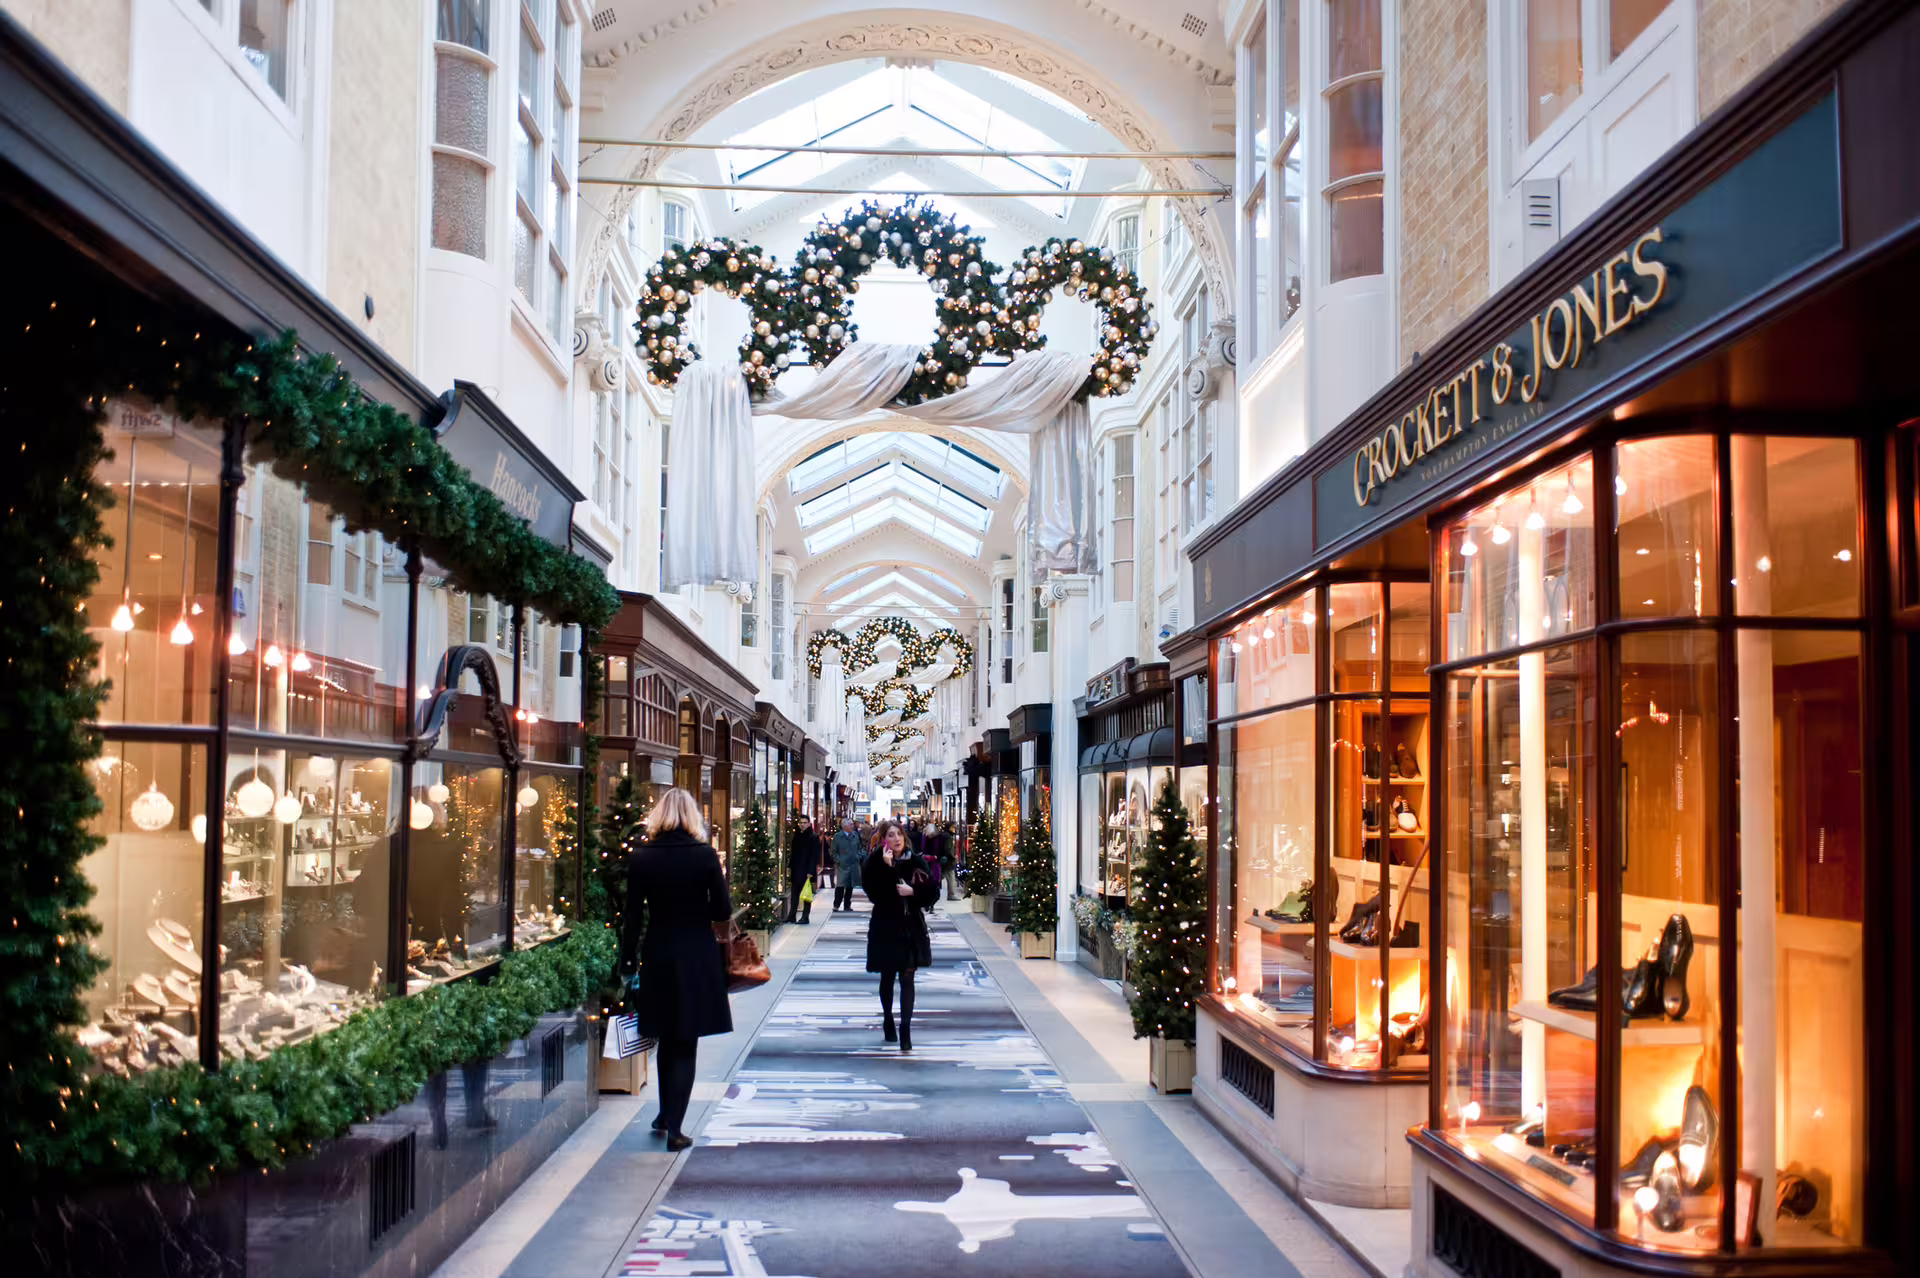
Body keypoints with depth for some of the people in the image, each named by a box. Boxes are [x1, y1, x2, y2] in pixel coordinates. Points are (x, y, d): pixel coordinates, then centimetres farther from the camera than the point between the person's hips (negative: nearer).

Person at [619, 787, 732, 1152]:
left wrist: (627, 962, 4)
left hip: (658, 957, 2)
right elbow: (723, 910, -7)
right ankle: (674, 1127, 1)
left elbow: (633, 917, -3)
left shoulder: (641, 858, -5)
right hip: (698, 959, -2)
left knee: (667, 1040, 21)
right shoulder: (704, 855, -10)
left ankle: (666, 1115, 31)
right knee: (685, 1046, 5)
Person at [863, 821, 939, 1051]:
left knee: (907, 978, -4)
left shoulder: (915, 862, -1)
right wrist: (887, 867, -27)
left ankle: (905, 1030, -6)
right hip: (885, 927, 0)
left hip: (911, 927, 0)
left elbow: (933, 892, -1)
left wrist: (912, 891, -16)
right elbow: (874, 893, -21)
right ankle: (888, 1019, 36)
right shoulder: (874, 863, -6)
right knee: (887, 977, 13)